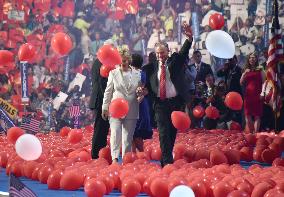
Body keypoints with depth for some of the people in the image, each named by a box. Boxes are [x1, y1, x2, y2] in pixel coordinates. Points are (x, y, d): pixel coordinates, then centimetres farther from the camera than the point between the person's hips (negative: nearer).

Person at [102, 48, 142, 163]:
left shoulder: (137, 74, 8)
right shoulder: (113, 73, 5)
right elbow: (108, 91, 6)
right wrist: (105, 107, 4)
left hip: (131, 110, 2)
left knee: (128, 136, 5)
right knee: (115, 134, -12)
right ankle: (115, 158, -13)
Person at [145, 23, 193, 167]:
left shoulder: (174, 62, 5)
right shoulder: (153, 67, 7)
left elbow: (183, 52, -11)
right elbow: (149, 85, 13)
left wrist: (189, 38, -28)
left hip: (175, 102, 1)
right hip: (160, 103, -1)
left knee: (172, 132, 6)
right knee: (164, 132, -8)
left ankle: (167, 158, 18)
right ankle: (167, 161, -11)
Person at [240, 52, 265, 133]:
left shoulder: (259, 69, 7)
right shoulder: (246, 70, 14)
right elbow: (241, 83, 6)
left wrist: (261, 71, -9)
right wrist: (245, 73, -3)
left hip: (257, 95, -3)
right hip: (248, 95, 3)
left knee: (257, 115, -8)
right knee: (248, 115, -2)